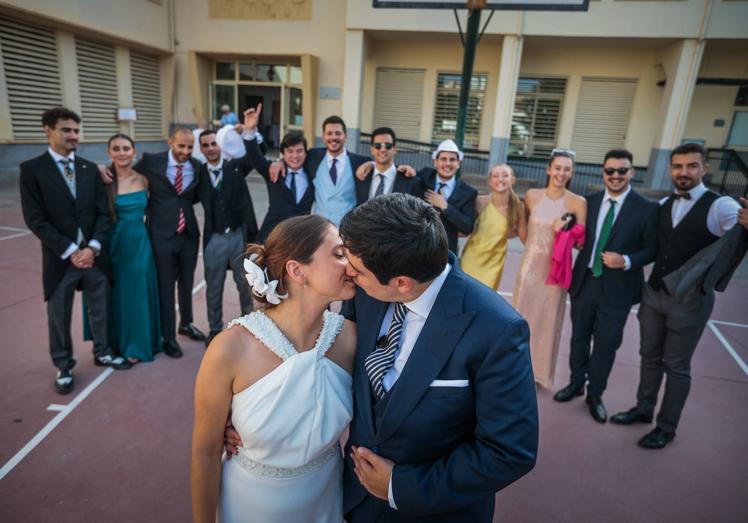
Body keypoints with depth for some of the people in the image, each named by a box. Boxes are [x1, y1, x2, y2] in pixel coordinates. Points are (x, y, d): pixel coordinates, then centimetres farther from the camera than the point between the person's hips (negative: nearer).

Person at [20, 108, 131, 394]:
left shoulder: (89, 168, 7)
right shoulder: (32, 169, -5)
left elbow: (103, 212, 3)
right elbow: (35, 219, -10)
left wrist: (93, 247, -10)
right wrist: (69, 251, -15)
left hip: (94, 254, 3)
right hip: (60, 258, -3)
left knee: (100, 309, 15)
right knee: (59, 316, 11)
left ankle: (102, 352, 36)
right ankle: (64, 366, 29)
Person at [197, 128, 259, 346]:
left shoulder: (236, 167, -1)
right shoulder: (199, 174, 1)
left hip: (240, 235, 0)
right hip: (214, 239, 1)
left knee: (245, 285, 14)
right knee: (213, 288, 12)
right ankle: (215, 329, 30)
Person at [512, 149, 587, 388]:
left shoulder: (578, 202, -9)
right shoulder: (531, 195, -2)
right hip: (530, 264, 2)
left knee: (547, 318, 11)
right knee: (522, 314, 12)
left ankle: (539, 370, 31)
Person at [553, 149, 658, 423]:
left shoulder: (647, 208, -7)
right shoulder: (589, 201, 2)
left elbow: (652, 249, -5)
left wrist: (626, 261, -20)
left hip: (617, 287, -3)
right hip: (584, 281, 3)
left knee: (606, 344, 9)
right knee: (579, 337, 16)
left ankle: (595, 394, 30)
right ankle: (576, 383, 37)